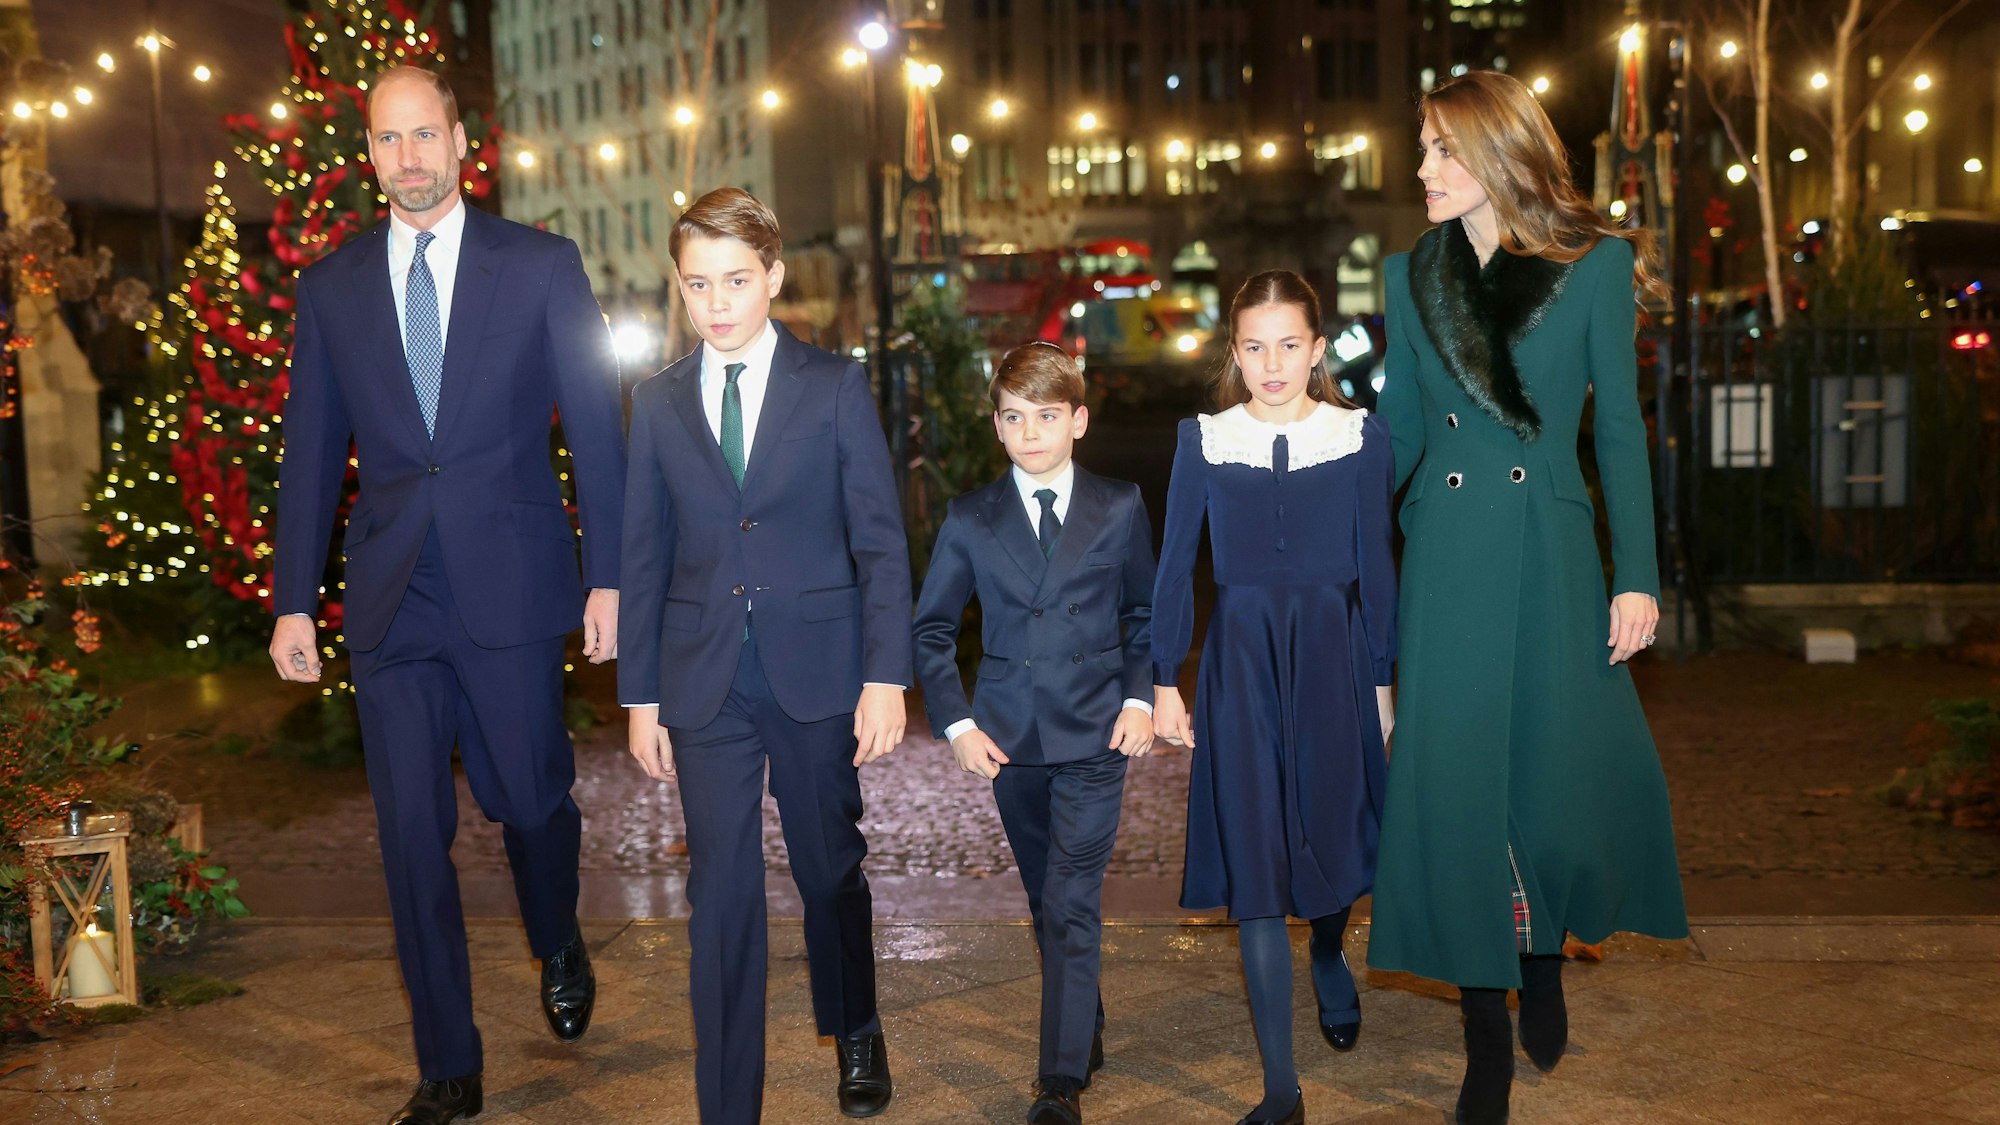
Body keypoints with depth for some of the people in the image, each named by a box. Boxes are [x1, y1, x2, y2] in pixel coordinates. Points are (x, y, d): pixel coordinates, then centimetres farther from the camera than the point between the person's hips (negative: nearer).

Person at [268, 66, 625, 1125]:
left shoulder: (541, 266, 2)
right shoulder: (330, 285, 9)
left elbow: (596, 427, 0)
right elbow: (311, 453, 10)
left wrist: (608, 577, -5)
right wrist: (294, 600, 7)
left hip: (512, 589, -2)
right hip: (391, 599, 2)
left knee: (532, 800, 6)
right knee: (411, 835, 4)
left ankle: (559, 950, 41)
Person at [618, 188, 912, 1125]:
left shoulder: (834, 386, 0)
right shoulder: (658, 403, 6)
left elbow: (880, 540, -2)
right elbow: (644, 557, 8)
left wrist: (884, 677, -8)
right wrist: (640, 698, 5)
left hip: (816, 673, -1)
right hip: (705, 686, 1)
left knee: (832, 870, 14)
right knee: (721, 896, 2)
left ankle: (856, 1034, 40)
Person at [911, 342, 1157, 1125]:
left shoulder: (1120, 509, 1)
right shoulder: (971, 520, 2)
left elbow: (1146, 612, 11)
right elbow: (932, 629, 6)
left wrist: (1139, 697, -2)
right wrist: (956, 723, -3)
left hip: (1096, 735, -2)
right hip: (1010, 737, 2)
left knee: (1072, 903, -8)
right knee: (1046, 900, 14)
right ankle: (1085, 1032, 33)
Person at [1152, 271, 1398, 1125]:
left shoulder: (1360, 436, 1)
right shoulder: (1203, 441, 2)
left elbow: (1376, 566, 5)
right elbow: (1175, 566, 4)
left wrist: (1383, 678, 5)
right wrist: (1164, 681, 3)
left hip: (1332, 655, 1)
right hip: (1240, 660, 0)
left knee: (1335, 832, 10)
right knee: (1253, 863, -3)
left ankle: (1328, 958, 48)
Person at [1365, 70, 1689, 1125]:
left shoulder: (1593, 268, 0)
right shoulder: (1413, 275, 8)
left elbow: (1620, 429, 0)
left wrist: (1637, 575, -4)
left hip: (1550, 556, -2)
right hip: (1445, 556, 2)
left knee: (1563, 770, -1)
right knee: (1455, 779, 1)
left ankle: (1543, 957, 32)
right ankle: (1487, 1031, 15)